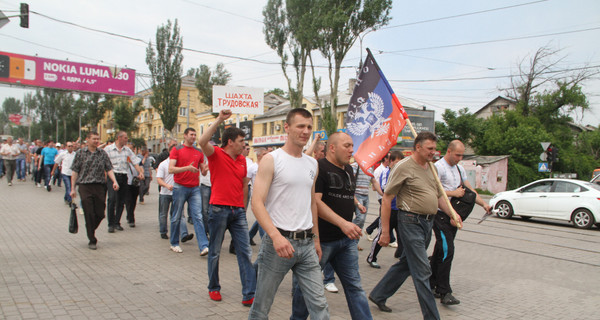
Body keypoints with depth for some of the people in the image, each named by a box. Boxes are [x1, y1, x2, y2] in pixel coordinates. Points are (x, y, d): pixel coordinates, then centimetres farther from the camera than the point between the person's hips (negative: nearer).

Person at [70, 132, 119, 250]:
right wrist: (73, 188, -2)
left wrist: (114, 181, -11)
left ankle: (91, 231, 32)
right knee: (89, 215, -3)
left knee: (100, 214, 4)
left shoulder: (103, 153, 10)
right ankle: (92, 240, 9)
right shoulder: (81, 153, 3)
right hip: (85, 187, -2)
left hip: (100, 187, 3)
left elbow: (109, 169, 6)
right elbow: (75, 171, 3)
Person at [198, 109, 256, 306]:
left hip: (238, 211, 5)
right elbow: (202, 142, -24)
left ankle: (249, 295, 3)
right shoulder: (217, 154, -3)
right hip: (219, 209, -5)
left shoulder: (242, 159, 12)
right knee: (215, 252, 8)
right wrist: (219, 120, -24)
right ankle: (213, 288, 27)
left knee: (245, 253, 0)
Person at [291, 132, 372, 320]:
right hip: (322, 239, -7)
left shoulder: (348, 169, 12)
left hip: (346, 240, 7)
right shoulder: (319, 168, -13)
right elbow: (315, 202, -23)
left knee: (354, 286, 8)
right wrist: (342, 223, -30)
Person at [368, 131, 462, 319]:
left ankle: (378, 295, 32)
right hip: (411, 222, -8)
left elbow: (439, 196, 21)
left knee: (405, 264, 17)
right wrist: (385, 231, -13)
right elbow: (386, 199, -12)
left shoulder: (430, 168, 14)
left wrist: (452, 214, 2)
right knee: (422, 272, -4)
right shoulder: (404, 167, -11)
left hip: (428, 222, 8)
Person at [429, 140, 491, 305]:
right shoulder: (438, 167, -11)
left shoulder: (460, 169, 17)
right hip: (441, 215, -8)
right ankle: (444, 292, -11)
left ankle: (432, 285, 22)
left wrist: (483, 203, 4)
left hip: (453, 215, 8)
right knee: (447, 250, -14)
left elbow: (470, 190, 18)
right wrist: (453, 193, -14)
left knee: (441, 250, 12)